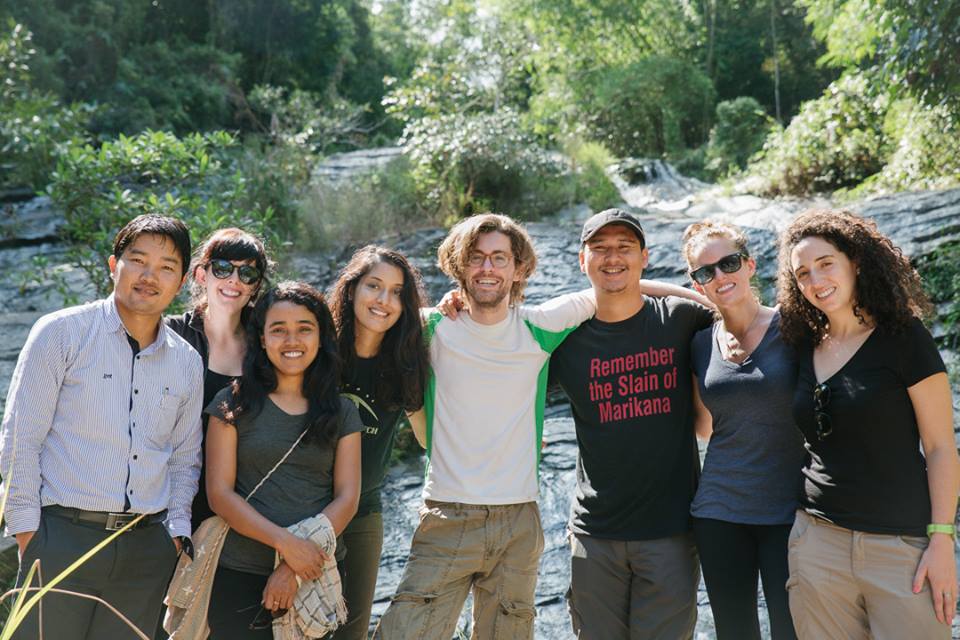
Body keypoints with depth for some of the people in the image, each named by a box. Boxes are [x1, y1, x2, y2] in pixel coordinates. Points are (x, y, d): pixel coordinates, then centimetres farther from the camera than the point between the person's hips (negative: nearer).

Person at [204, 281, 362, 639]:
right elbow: (219, 494, -5)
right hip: (239, 576, -1)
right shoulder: (233, 404, 1)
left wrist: (294, 569, -12)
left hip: (317, 575, 2)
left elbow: (347, 498, -1)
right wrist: (285, 542, -18)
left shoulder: (342, 412, 6)